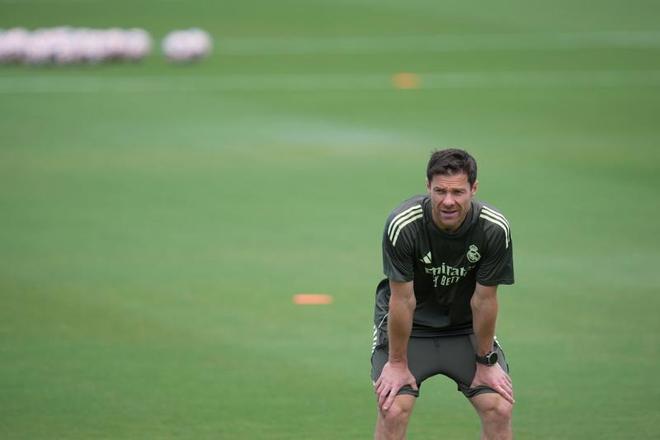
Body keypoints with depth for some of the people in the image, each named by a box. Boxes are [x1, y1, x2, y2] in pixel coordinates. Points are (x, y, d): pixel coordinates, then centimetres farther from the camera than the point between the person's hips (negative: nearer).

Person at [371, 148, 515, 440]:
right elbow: (402, 300, -21)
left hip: (466, 326, 2)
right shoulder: (403, 225, -28)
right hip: (409, 326, -2)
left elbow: (484, 300, -13)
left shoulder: (494, 229, -23)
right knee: (393, 410, -20)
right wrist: (398, 363, -13)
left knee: (500, 409, -11)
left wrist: (485, 362, -5)